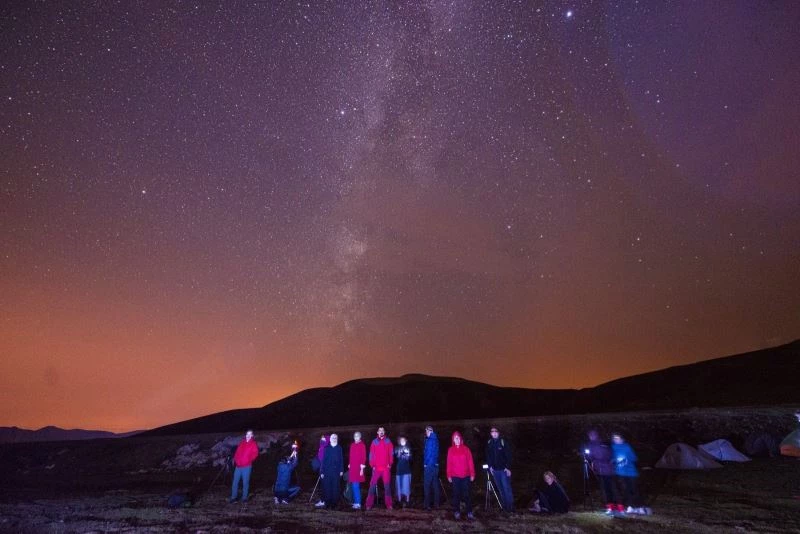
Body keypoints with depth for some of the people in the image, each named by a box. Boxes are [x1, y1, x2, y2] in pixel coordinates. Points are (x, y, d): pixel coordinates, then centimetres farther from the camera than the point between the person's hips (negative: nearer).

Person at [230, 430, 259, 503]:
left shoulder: (253, 444, -1)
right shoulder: (242, 442, 14)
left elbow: (255, 453, -8)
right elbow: (237, 452, 18)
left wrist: (249, 460, -18)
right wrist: (235, 459, 7)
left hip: (246, 466, -5)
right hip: (238, 466, 5)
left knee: (245, 482, 1)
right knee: (235, 481, 6)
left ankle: (244, 497, 13)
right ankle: (234, 497, 18)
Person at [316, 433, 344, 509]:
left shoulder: (339, 448, 5)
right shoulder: (327, 448, 6)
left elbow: (341, 460, 4)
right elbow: (323, 460, 5)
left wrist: (341, 470, -3)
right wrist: (322, 471, 0)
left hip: (336, 471, -1)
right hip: (327, 471, 1)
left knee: (335, 487, 2)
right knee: (326, 487, 1)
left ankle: (334, 503, 11)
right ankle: (325, 502, 11)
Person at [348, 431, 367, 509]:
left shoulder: (362, 445, -5)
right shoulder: (352, 445, 12)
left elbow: (364, 457, -8)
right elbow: (350, 456, 17)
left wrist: (362, 467, -12)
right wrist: (349, 465, 13)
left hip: (358, 468, -6)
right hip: (352, 468, 6)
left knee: (356, 486, -10)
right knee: (354, 486, 10)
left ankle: (358, 503, -6)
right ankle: (356, 502, 19)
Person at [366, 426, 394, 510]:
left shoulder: (388, 442, 8)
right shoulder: (374, 442, 7)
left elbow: (391, 453, 6)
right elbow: (371, 454, 5)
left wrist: (390, 464, -2)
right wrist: (372, 465, -2)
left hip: (386, 467, 0)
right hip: (376, 468, 0)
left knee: (387, 486, 3)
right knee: (372, 486, -2)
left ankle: (389, 505, 8)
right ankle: (369, 505, 2)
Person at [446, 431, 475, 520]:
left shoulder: (466, 449, 0)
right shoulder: (450, 450, 1)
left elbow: (470, 462, 1)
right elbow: (449, 463, 1)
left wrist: (472, 474, -2)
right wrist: (449, 475, 0)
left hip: (465, 476, 0)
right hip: (455, 476, 0)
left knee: (466, 494, 2)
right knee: (456, 494, 5)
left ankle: (469, 512, 8)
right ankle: (456, 512, 15)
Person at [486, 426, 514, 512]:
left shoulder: (503, 442, -11)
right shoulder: (489, 443, 2)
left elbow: (508, 455, -10)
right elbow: (488, 456, 13)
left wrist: (508, 468, -14)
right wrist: (490, 466, 8)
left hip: (504, 469, -4)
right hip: (495, 469, 4)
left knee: (506, 487, -5)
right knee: (500, 488, 12)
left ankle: (510, 506, 6)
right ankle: (504, 505, 23)